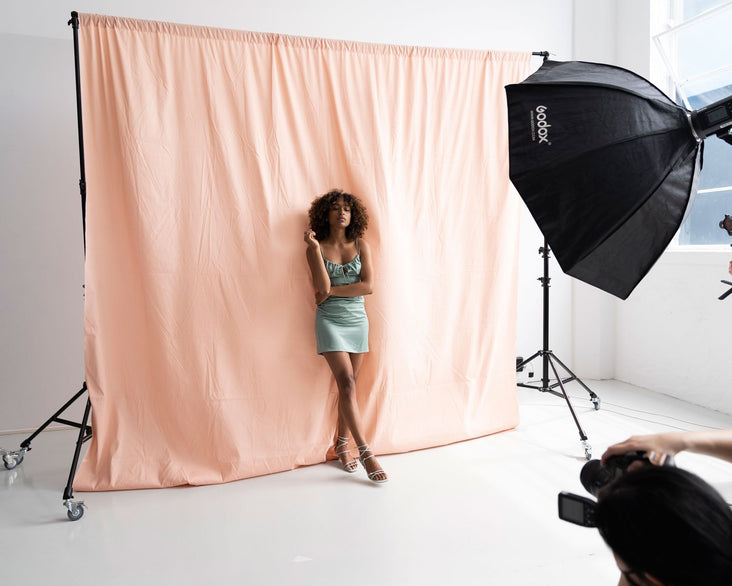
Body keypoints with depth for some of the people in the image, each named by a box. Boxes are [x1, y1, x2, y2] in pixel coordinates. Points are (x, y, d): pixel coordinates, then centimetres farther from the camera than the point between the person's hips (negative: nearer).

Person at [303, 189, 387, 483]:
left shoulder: (361, 246, 3)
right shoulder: (317, 247, -2)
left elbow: (368, 286, -8)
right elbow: (323, 287, -16)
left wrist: (332, 291, -11)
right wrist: (315, 248, -19)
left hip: (357, 321, 3)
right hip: (330, 321, -3)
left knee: (349, 385, 7)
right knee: (347, 384, -12)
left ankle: (342, 444, 20)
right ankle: (365, 452, -9)